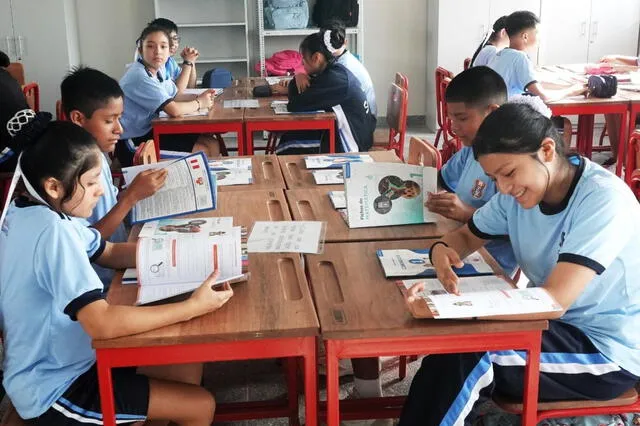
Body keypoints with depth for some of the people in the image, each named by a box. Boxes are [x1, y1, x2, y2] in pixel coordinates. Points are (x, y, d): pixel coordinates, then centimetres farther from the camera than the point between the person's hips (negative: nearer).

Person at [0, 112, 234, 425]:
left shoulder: (29, 212, 0)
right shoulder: (51, 231, -30)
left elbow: (111, 253, 9)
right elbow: (102, 324, -36)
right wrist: (192, 307, -30)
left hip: (51, 364, 9)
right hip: (53, 390, -9)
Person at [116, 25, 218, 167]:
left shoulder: (157, 69, 4)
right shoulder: (139, 76, -24)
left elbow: (174, 96, 19)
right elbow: (173, 110, -28)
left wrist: (197, 97, -1)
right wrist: (199, 103, -10)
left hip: (150, 131, 9)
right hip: (133, 144, -9)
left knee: (212, 145, 5)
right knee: (203, 152, -9)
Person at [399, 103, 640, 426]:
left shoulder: (602, 199, -25)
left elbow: (554, 301, -32)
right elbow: (467, 236, 9)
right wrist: (441, 250, -17)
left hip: (608, 348, -7)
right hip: (556, 325, 7)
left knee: (466, 355, -24)